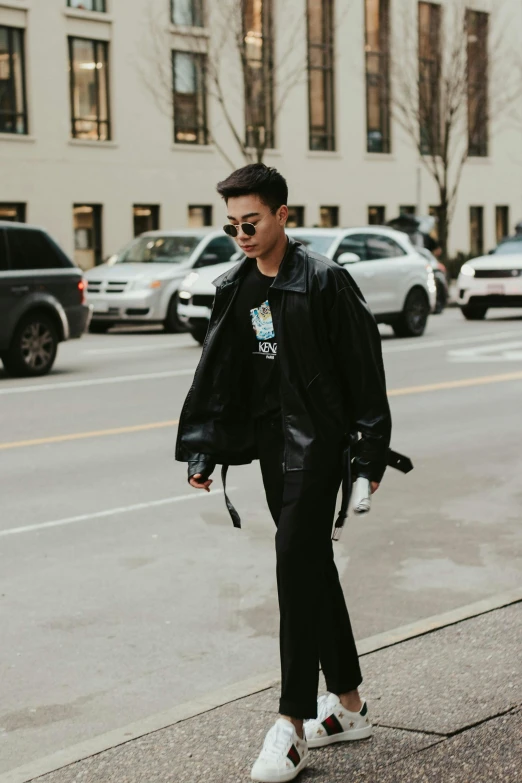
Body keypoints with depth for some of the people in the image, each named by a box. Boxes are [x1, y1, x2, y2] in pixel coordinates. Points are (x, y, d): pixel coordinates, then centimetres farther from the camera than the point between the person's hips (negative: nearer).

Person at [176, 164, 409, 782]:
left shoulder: (324, 280, -11)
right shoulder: (234, 290, 9)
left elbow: (364, 368, -9)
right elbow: (216, 375, 11)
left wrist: (371, 451, -9)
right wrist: (202, 450, 6)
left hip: (319, 440, -7)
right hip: (271, 441, 7)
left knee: (297, 564, -12)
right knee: (311, 565, 12)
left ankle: (293, 724, -8)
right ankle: (348, 705, 24)